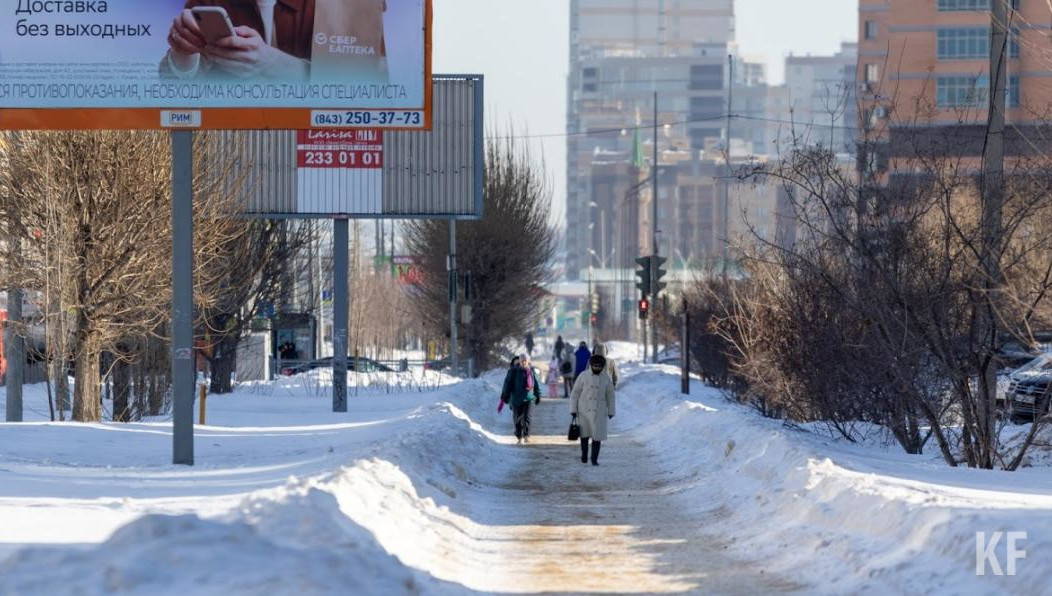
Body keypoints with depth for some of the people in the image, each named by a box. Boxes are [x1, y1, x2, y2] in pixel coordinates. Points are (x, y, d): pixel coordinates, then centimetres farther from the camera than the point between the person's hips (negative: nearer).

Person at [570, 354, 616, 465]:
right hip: (584, 411, 0)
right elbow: (575, 393, -1)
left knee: (597, 435, -4)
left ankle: (594, 459, 3)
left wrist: (611, 411, 11)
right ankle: (584, 453, 32)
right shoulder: (583, 377, -5)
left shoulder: (606, 379, 0)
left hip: (599, 412, 0)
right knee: (584, 434, 9)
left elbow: (610, 396, 9)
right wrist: (573, 409, -4)